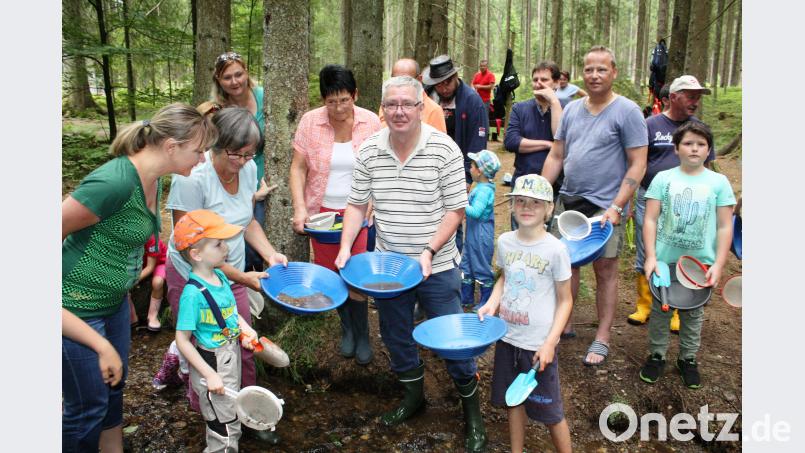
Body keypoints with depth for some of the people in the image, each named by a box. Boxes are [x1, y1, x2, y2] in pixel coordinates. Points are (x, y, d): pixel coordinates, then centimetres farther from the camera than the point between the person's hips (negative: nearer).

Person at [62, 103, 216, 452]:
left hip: (113, 302, 9)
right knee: (88, 406, 8)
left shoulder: (152, 181, 1)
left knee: (114, 385, 23)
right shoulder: (115, 182, -29)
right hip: (76, 310, -9)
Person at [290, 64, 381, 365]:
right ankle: (347, 326, 33)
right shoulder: (310, 122, -5)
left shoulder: (371, 122, -5)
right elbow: (298, 168, -4)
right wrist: (299, 208, -15)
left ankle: (362, 335, 17)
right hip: (323, 211, 2)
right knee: (330, 273, 9)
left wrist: (370, 207, -12)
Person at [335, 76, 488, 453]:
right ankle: (414, 395, 42)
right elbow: (357, 205, 3)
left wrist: (429, 251, -21)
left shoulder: (444, 149, -14)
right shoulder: (369, 151, -4)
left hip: (437, 266, -4)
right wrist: (345, 247, -10)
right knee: (395, 336, 18)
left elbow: (455, 209, -11)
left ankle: (471, 408, 25)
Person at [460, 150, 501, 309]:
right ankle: (466, 298, 30)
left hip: (481, 236, -10)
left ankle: (486, 303, 17)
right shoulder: (480, 187, 8)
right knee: (466, 265, 17)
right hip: (472, 235, 10)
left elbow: (475, 212, -29)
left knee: (482, 268, 3)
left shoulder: (484, 190, -22)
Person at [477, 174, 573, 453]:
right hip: (507, 337, 5)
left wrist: (550, 343, -15)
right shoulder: (505, 241, -1)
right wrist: (492, 303, -2)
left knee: (548, 410, 7)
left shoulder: (555, 249, -14)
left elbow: (565, 300, -8)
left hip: (539, 344, -5)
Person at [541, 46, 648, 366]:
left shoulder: (627, 111, -8)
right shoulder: (572, 109, 9)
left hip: (604, 206, -5)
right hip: (568, 201, 5)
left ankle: (602, 339, 15)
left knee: (605, 271, 3)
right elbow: (556, 156, 12)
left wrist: (616, 207, -18)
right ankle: (563, 325, 27)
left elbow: (637, 165, -10)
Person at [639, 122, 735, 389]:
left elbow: (725, 226, 0)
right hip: (665, 260, 0)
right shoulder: (663, 178, 0)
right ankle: (656, 355, 25)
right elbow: (650, 220, -2)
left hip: (701, 263, 1)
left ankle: (688, 359, 28)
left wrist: (718, 264, -7)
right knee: (660, 310, 9)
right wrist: (650, 256, -10)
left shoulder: (719, 182, 1)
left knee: (693, 314, 12)